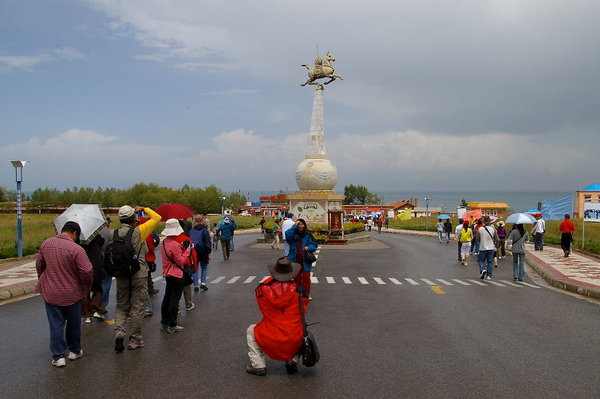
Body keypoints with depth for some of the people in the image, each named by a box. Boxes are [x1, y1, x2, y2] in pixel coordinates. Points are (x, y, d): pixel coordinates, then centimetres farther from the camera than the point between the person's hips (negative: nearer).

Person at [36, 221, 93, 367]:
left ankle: (58, 356, 12)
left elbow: (39, 264, 9)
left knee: (56, 325, 10)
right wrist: (86, 288, -4)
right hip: (71, 294, -3)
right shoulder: (76, 249, -20)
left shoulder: (46, 244, -3)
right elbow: (87, 271, -23)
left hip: (50, 293, 3)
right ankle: (74, 351, 29)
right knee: (73, 323, 16)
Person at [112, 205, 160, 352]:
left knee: (121, 305, 18)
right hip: (139, 274, -4)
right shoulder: (138, 231, -14)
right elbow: (157, 218, -7)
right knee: (138, 306, 7)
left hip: (121, 274, 4)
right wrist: (144, 209, 5)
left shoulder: (115, 233, -2)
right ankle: (135, 339, 14)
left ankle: (119, 330, -3)